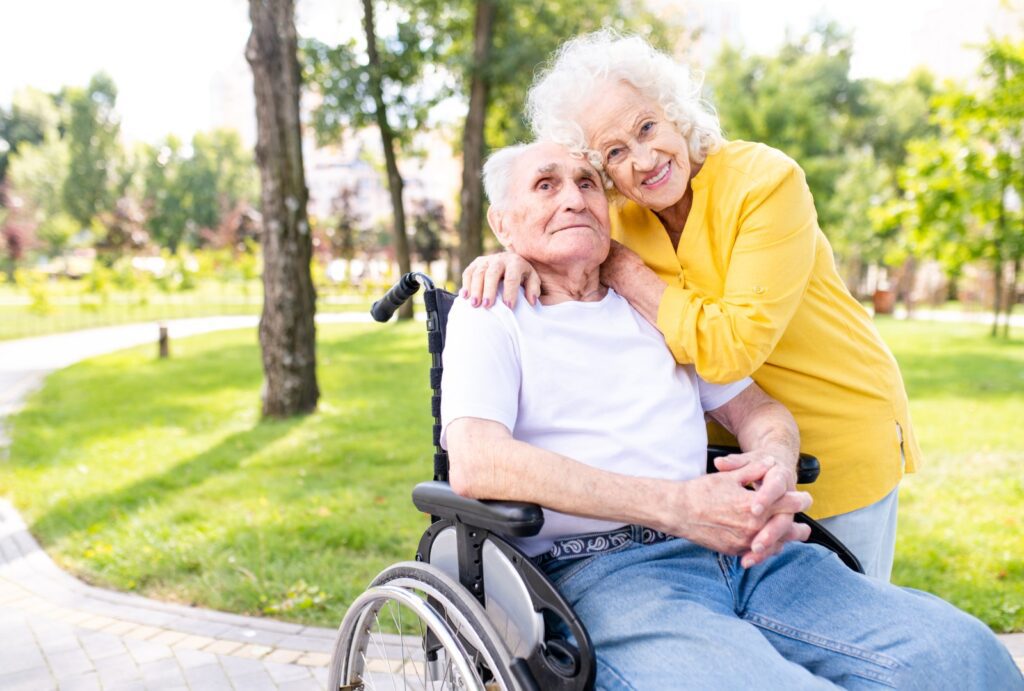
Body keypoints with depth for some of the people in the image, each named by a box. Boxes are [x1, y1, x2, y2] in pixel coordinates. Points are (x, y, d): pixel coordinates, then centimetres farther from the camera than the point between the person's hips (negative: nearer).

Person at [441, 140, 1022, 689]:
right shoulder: (490, 316, 6)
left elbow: (755, 408, 23)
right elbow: (474, 463, -12)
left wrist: (775, 464, -5)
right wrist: (677, 505, -17)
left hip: (739, 549, 5)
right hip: (603, 573, -5)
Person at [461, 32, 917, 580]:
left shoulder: (764, 180, -23)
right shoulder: (620, 215, -6)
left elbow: (731, 349, -30)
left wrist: (619, 266, -25)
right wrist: (517, 260, -24)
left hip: (839, 445, -4)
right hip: (733, 451, 4)